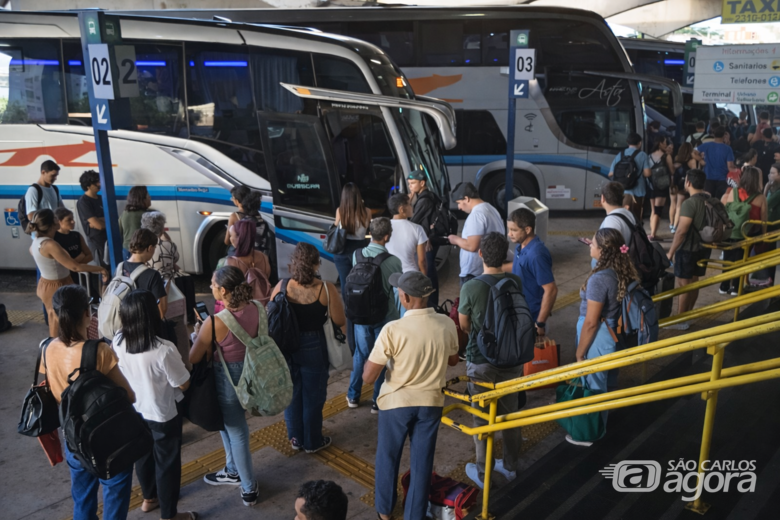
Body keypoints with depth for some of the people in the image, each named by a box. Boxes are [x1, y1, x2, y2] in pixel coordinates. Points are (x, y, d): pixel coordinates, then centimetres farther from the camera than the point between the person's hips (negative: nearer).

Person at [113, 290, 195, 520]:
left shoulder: (118, 342, -16)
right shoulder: (164, 350, -34)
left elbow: (121, 374, 4)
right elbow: (183, 384, -20)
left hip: (134, 411, 6)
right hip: (163, 415, -6)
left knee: (143, 455, 28)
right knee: (167, 464, 14)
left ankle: (149, 498, 51)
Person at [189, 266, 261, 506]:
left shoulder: (214, 323, -29)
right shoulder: (254, 309, -11)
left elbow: (193, 359, -17)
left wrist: (197, 334, 2)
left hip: (227, 378, -7)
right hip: (250, 372, 7)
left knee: (237, 432, 14)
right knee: (229, 423, 29)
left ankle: (249, 488, 31)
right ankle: (233, 471, 48)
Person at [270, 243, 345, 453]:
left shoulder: (282, 286, -13)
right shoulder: (326, 289, -19)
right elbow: (340, 321, -12)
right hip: (313, 348, -2)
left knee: (292, 393, 22)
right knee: (313, 396, 16)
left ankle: (296, 438, 37)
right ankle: (312, 442, 31)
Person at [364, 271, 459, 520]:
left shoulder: (393, 330, -24)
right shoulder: (446, 324, -12)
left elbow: (368, 377, -19)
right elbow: (453, 361, 6)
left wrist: (379, 356, -2)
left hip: (396, 402, -2)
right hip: (431, 402, 2)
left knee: (388, 457, 21)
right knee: (422, 462, 17)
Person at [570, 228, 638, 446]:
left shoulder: (599, 278, -28)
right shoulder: (623, 272, -2)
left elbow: (591, 322, -24)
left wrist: (580, 353, -13)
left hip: (598, 340, -8)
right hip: (613, 336, 8)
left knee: (592, 387, 9)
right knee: (605, 385, 23)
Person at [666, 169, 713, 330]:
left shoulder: (689, 203, -21)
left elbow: (681, 231, -24)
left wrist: (671, 252, -16)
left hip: (688, 249, -8)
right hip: (703, 247, 8)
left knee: (683, 284, 0)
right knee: (694, 282, 17)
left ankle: (680, 321, 7)